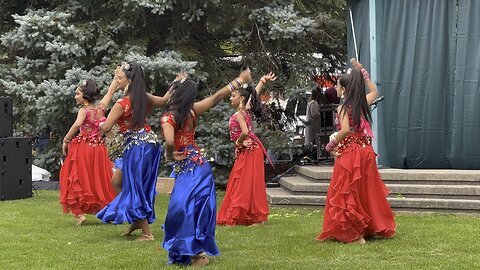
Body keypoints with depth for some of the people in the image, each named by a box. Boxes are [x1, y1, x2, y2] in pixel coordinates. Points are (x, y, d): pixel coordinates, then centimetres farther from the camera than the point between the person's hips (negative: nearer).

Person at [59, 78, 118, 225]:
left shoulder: (84, 110, -11)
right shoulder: (101, 107, 3)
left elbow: (77, 125, -29)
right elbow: (111, 91, 15)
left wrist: (66, 140, -21)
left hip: (83, 147, -5)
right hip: (99, 148, 5)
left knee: (78, 180, 0)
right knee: (100, 180, 14)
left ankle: (79, 212, -9)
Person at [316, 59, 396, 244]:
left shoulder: (343, 107, -12)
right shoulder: (363, 104, 6)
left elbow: (345, 130, -26)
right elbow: (374, 91, 28)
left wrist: (331, 145, -13)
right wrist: (362, 71, 28)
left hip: (348, 152, -7)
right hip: (366, 150, 7)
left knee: (348, 193, -1)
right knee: (367, 190, 17)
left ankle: (355, 234, -4)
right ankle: (373, 227, 25)